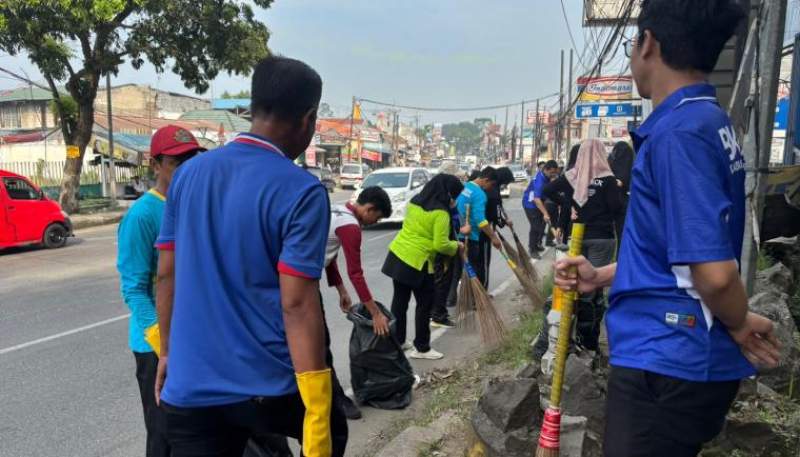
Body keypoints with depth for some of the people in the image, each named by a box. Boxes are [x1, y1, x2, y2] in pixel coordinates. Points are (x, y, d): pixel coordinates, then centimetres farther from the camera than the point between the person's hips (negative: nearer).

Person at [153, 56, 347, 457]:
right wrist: (317, 417, -15)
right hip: (268, 384, -4)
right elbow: (297, 304, -20)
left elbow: (167, 275, 9)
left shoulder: (188, 173, 4)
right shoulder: (301, 191, -16)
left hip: (190, 384, 5)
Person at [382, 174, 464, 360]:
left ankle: (397, 341, 27)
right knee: (425, 304, 7)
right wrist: (456, 246, 2)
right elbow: (440, 245, -16)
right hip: (417, 261, -8)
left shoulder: (415, 200, 10)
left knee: (400, 300, 16)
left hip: (398, 254, 8)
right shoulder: (440, 212, -15)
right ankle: (421, 348, 15)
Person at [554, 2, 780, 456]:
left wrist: (739, 324, -7)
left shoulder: (679, 131, -21)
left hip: (665, 359, -10)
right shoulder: (710, 121, 10)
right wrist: (602, 276, 16)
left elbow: (714, 271, -27)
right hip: (677, 356, 10)